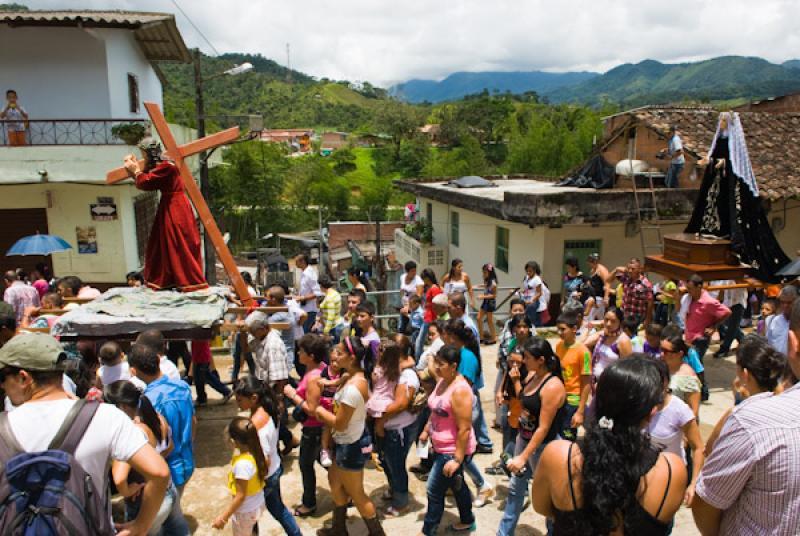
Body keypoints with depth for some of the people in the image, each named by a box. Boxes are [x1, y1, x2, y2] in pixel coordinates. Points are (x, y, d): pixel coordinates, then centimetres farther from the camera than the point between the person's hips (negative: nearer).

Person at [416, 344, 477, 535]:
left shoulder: (460, 389, -28)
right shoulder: (442, 381, 1)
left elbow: (465, 429, -27)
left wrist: (457, 459, -25)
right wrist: (426, 431, 18)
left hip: (453, 451, -9)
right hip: (441, 447, 9)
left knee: (434, 491, 3)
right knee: (456, 485, 24)